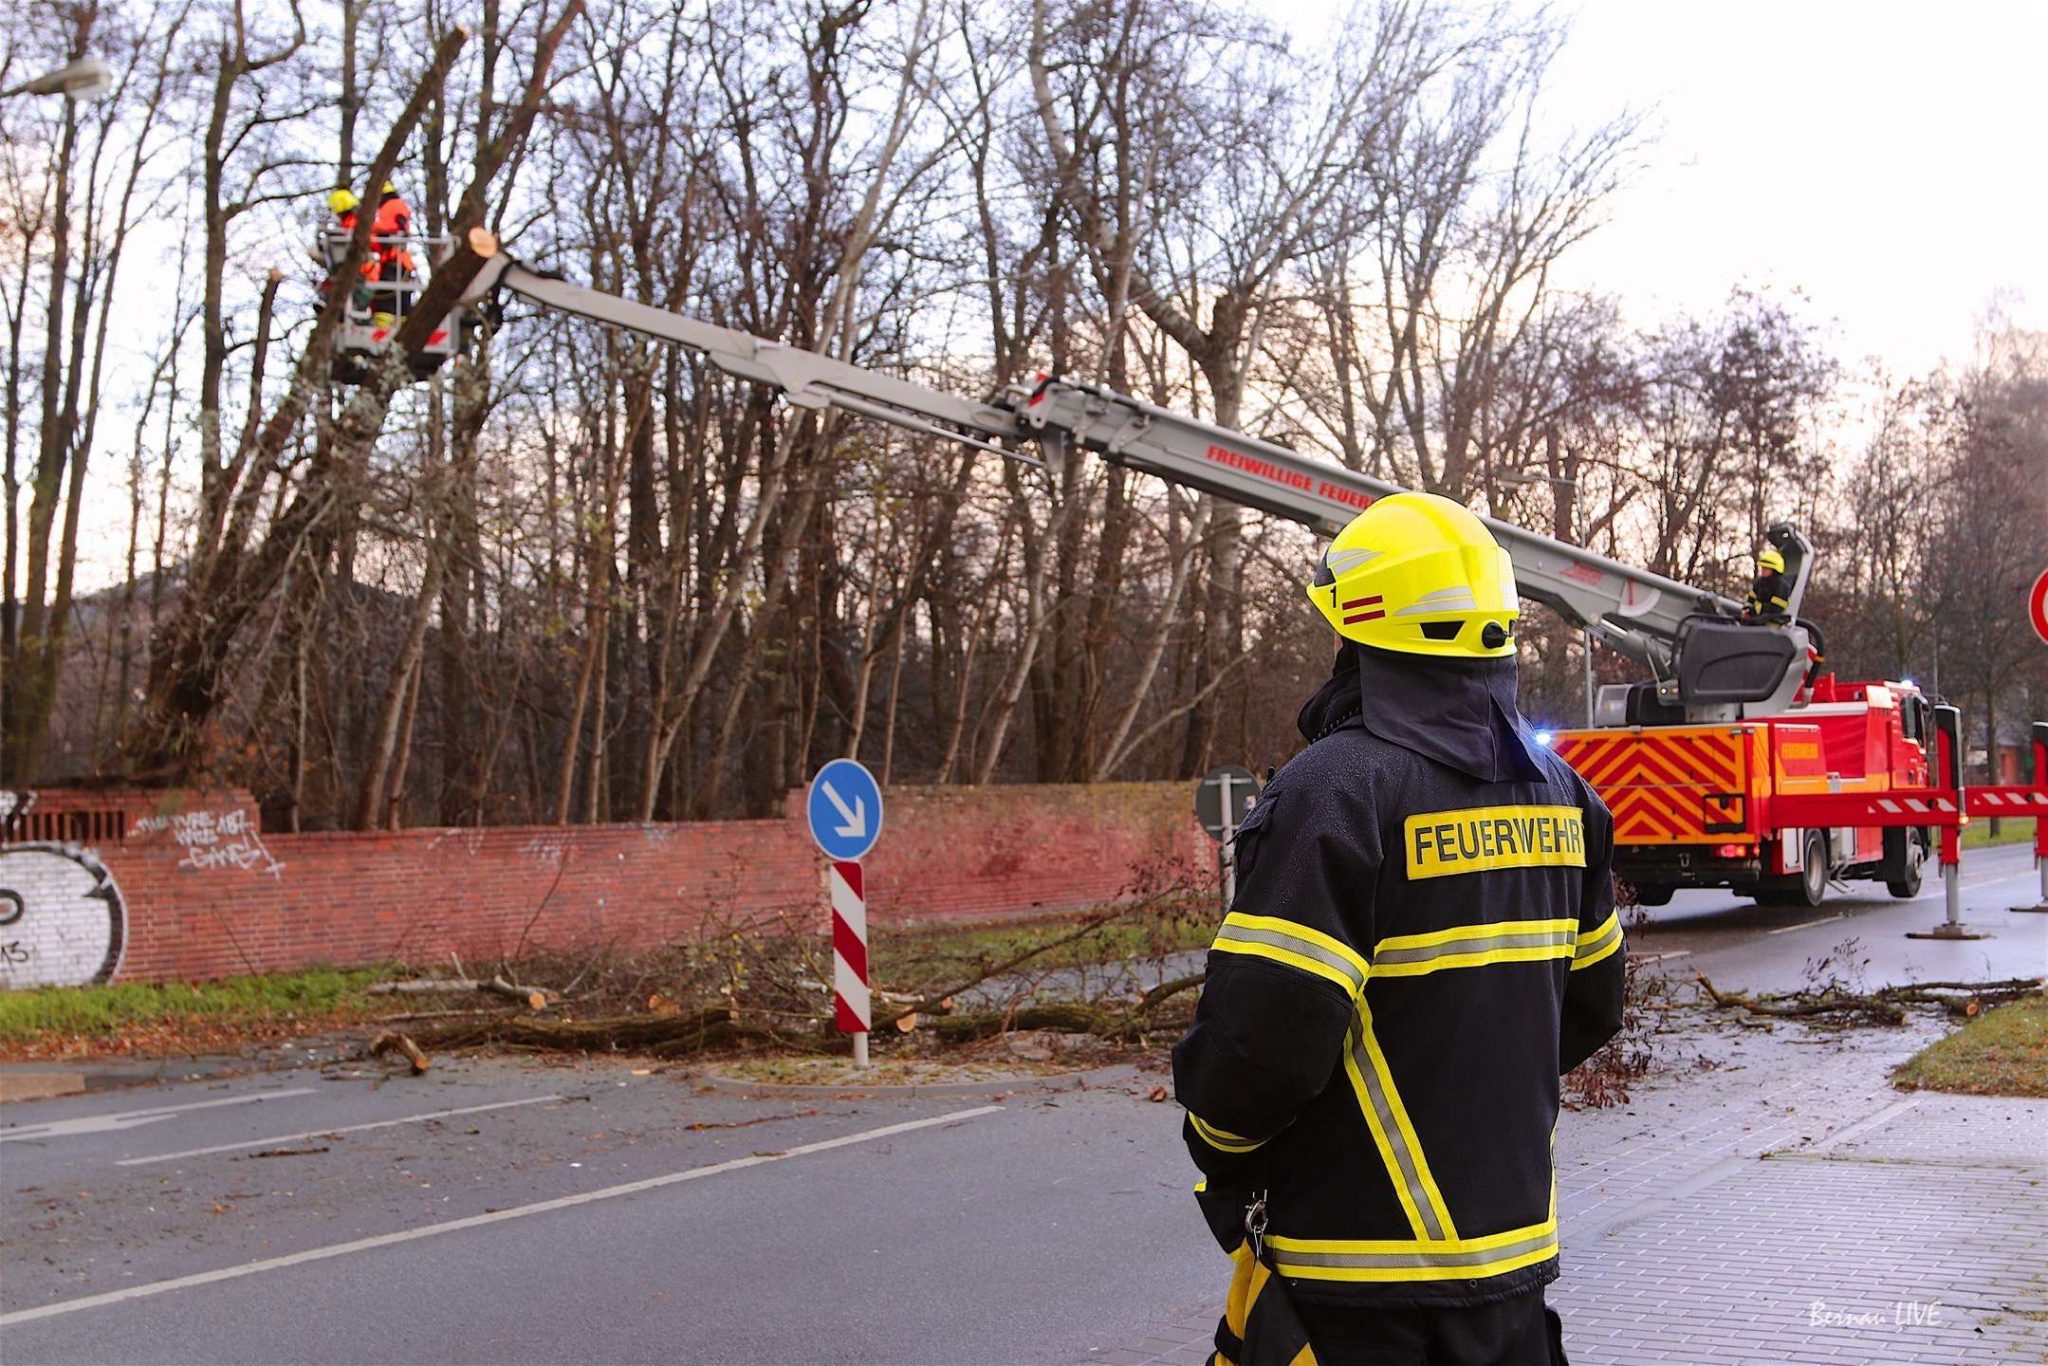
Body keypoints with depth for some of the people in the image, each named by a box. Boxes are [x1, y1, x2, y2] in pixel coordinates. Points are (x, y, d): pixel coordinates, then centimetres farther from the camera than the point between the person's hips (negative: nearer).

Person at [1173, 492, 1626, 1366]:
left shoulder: (1336, 793, -20)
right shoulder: (1558, 794, 6)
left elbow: (1264, 1036, -24)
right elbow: (1591, 1007, 15)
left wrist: (1217, 1143, -4)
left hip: (1354, 1278, -7)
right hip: (1513, 1241, 7)